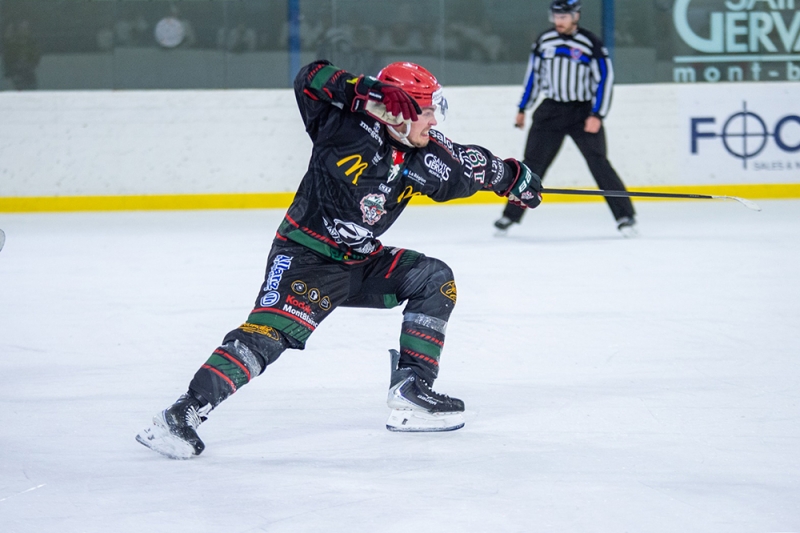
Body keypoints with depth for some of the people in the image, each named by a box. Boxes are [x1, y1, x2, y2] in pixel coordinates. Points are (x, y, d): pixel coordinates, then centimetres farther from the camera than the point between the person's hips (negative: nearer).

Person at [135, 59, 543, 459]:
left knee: (434, 279, 2)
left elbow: (465, 168, 13)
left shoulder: (419, 156, 1)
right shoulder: (348, 128, -18)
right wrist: (364, 90, -36)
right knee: (268, 333, -26)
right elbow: (312, 79, -24)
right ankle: (182, 415, -27)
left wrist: (511, 176, 8)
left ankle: (410, 390, 4)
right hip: (304, 257, -8)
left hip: (359, 263, 8)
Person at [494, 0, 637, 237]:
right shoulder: (544, 41, 3)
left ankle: (625, 216, -8)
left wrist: (596, 115, -16)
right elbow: (533, 75, 14)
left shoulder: (590, 43, -11)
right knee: (532, 162, 2)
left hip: (583, 111, -4)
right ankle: (511, 215, 11)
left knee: (598, 162, -12)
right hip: (551, 110, 4)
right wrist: (522, 109, 16)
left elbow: (605, 78, -10)